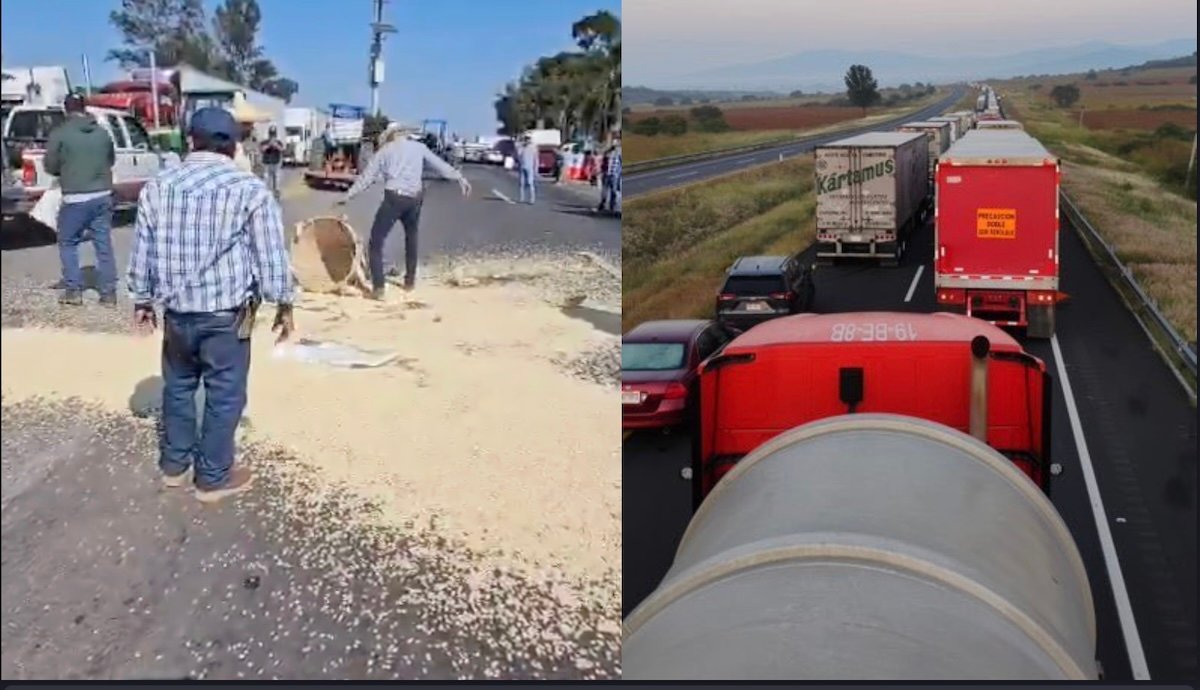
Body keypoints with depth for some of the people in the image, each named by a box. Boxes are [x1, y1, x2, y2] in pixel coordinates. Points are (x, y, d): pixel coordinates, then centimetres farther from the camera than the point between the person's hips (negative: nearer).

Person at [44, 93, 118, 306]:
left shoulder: (60, 133, -7)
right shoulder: (102, 132, 6)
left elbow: (50, 166, -1)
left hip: (76, 199, -4)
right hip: (102, 196, 4)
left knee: (67, 243, 12)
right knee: (104, 245, 8)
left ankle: (73, 291, 10)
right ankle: (108, 293, 9)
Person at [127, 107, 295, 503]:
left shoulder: (157, 187, 4)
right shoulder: (251, 190, -9)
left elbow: (141, 252, 9)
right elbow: (272, 257, -7)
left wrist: (142, 300, 20)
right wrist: (283, 305, 4)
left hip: (176, 310, 4)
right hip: (226, 313, -4)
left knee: (177, 386, 20)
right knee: (224, 395, 7)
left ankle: (175, 464, 32)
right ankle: (213, 477, 16)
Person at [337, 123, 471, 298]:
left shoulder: (384, 151, 10)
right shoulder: (419, 147, 14)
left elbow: (367, 177, 10)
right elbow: (440, 165, 13)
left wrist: (348, 196, 17)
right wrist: (460, 178, 21)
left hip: (394, 197, -3)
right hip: (414, 199, 3)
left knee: (376, 241, 1)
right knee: (411, 236, 28)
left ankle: (378, 287, -12)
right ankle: (410, 280, 32)